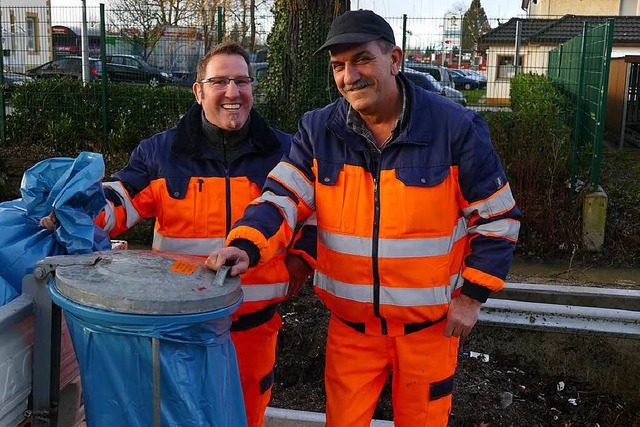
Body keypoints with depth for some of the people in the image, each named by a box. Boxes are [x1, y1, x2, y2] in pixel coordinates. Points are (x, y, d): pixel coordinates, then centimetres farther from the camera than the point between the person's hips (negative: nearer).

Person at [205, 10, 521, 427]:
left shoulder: (456, 127, -13)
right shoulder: (318, 131, -5)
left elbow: (497, 216, -6)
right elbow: (283, 197, -10)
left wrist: (471, 295, -7)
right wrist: (246, 246, -29)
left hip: (430, 323, -1)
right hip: (350, 322, 2)